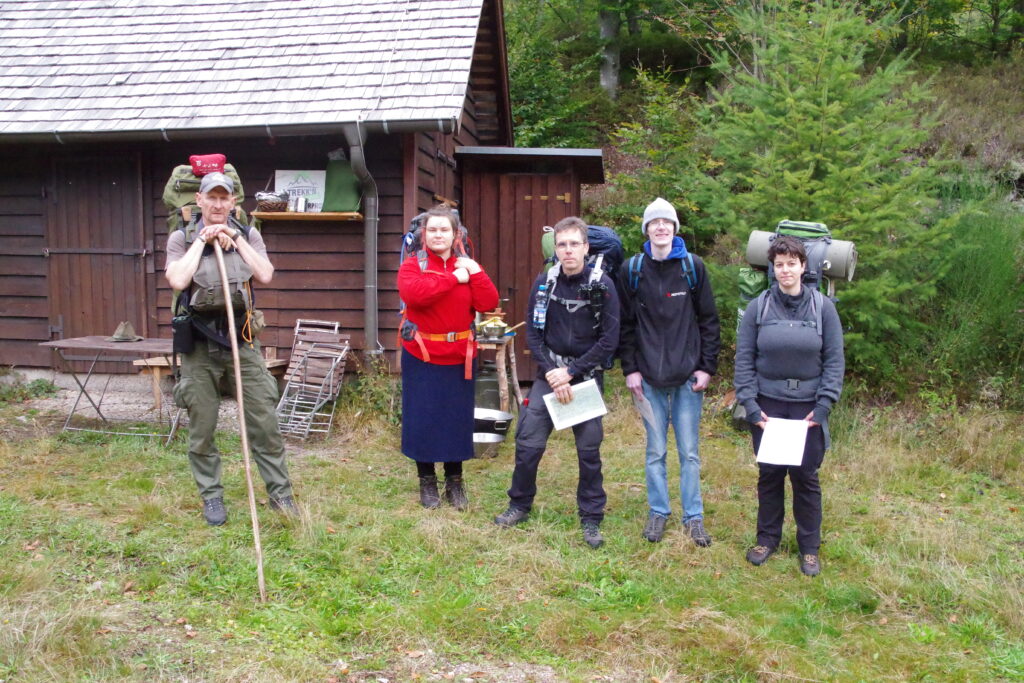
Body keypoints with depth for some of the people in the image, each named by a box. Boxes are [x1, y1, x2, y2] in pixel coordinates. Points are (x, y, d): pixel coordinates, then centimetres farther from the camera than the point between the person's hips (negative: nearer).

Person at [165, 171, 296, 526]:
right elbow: (178, 280, -15)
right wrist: (202, 240, -10)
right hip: (199, 344, -1)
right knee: (202, 427, 6)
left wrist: (235, 240, -8)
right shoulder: (181, 238, 2)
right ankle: (211, 496, 21)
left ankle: (280, 491, 11)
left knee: (264, 420, 1)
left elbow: (265, 275, -9)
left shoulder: (248, 235, 7)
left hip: (242, 340, 1)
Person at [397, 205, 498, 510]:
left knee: (458, 419, 9)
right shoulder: (412, 265, -3)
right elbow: (413, 293, -27)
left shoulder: (468, 266, 6)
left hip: (459, 357, 3)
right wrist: (453, 278, -20)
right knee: (422, 419, 5)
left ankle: (454, 481, 24)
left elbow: (488, 304, -7)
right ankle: (427, 481, 22)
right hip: (421, 357, -2)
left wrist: (475, 272, -16)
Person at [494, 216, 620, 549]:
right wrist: (552, 374, -11)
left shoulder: (602, 285, -9)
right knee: (528, 443, -1)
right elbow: (533, 334, 0)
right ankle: (520, 505, 20)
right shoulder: (544, 283, -1)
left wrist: (571, 372, -13)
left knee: (589, 449, 4)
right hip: (549, 374, 2)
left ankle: (591, 519, 18)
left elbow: (609, 340, -10)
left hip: (586, 375, -2)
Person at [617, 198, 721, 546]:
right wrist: (630, 369, -1)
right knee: (655, 451, 10)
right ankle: (657, 512, 24)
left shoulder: (693, 267, 1)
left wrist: (707, 367, -2)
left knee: (689, 452, 6)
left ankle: (694, 516, 19)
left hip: (688, 376, 0)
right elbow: (625, 324, 5)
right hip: (649, 377, 1)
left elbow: (708, 320, 3)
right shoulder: (631, 270, 2)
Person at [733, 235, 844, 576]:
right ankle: (768, 538, 27)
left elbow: (834, 360, -1)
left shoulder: (823, 307, -2)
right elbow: (744, 359, 0)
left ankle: (809, 547, 21)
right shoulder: (758, 307, -2)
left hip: (808, 407, 0)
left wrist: (824, 405, -8)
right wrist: (750, 404, -8)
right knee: (769, 474, 9)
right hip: (767, 405, 1)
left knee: (806, 476, 5)